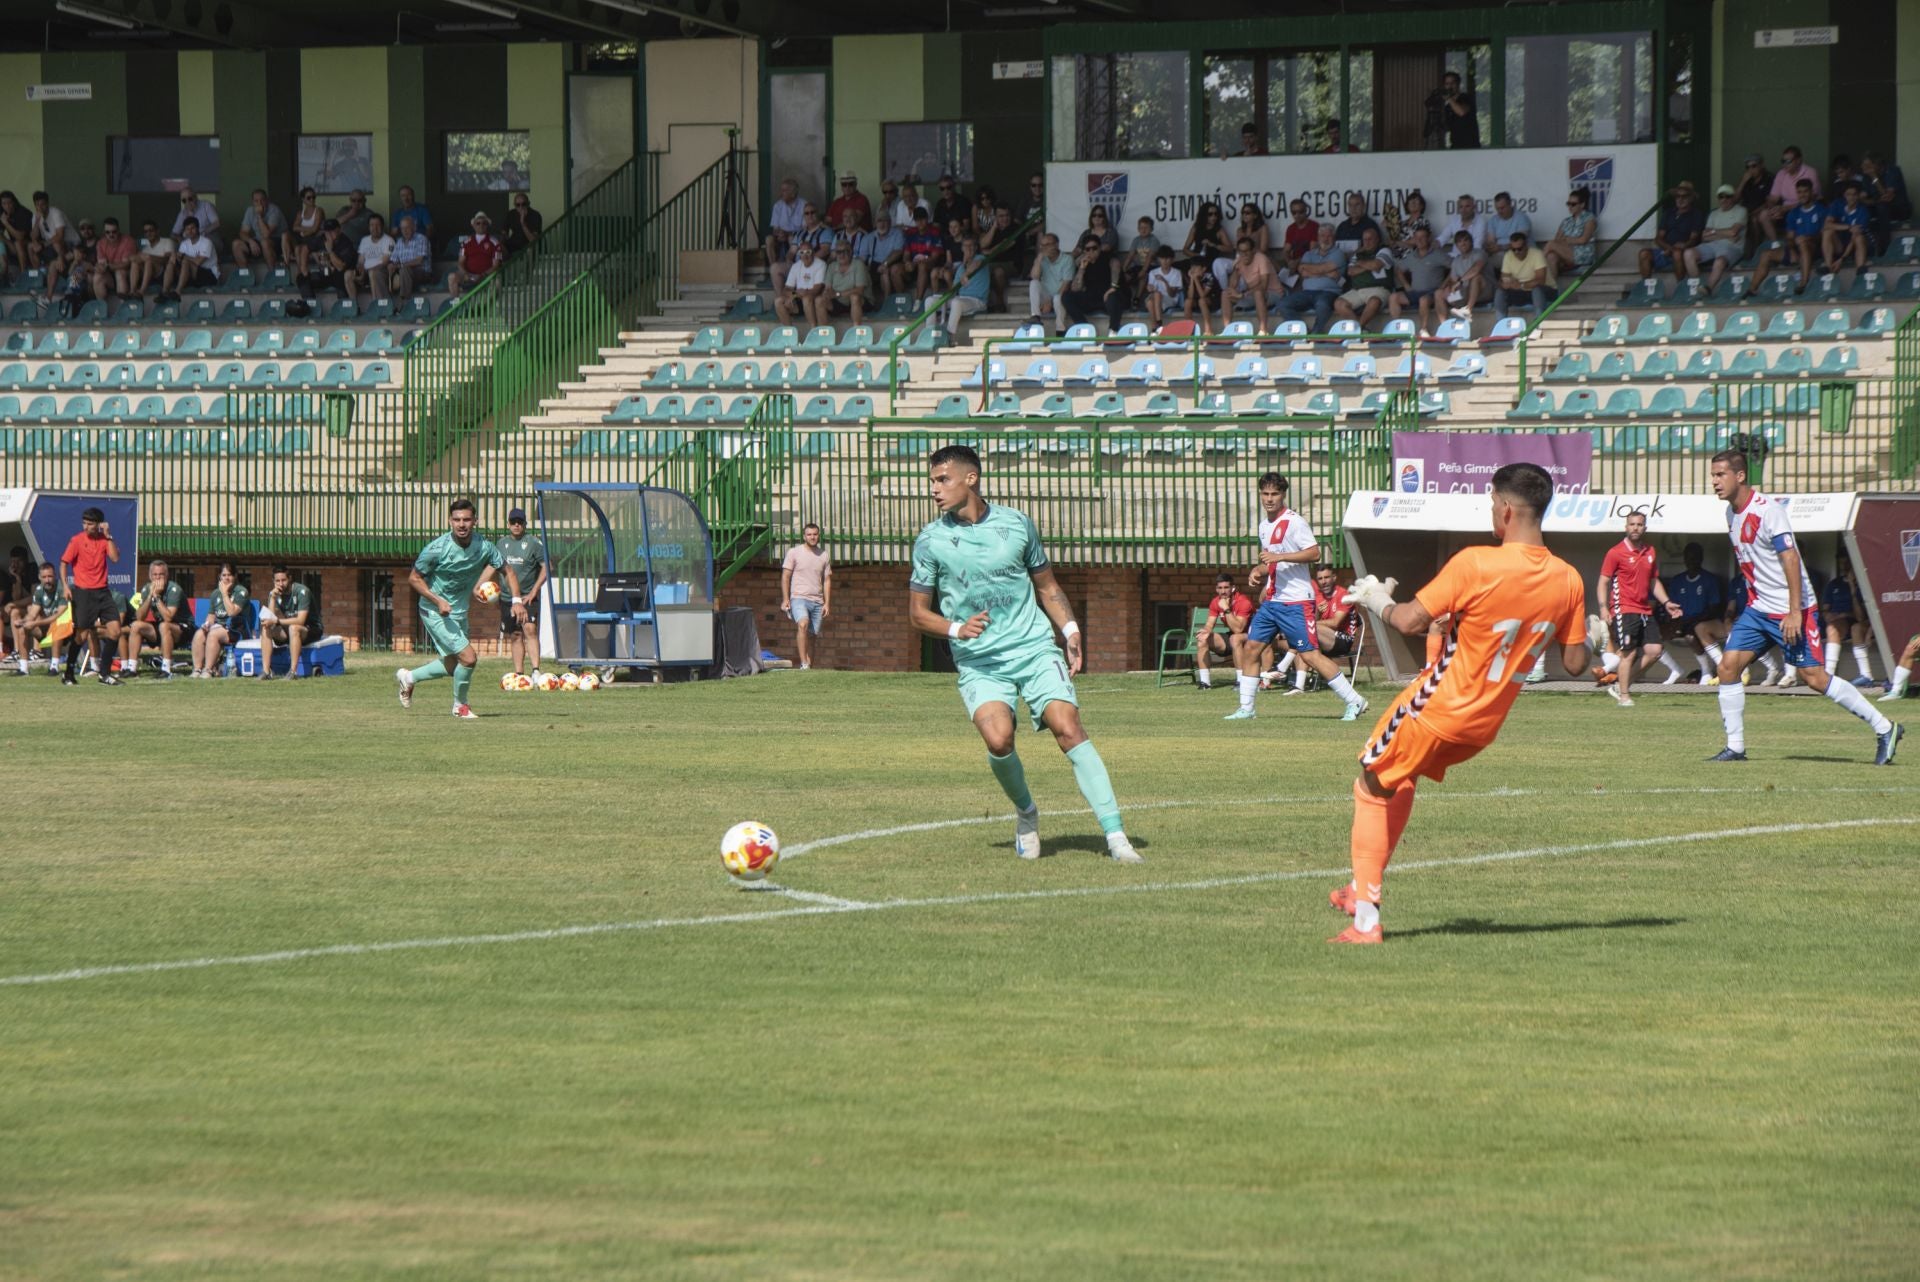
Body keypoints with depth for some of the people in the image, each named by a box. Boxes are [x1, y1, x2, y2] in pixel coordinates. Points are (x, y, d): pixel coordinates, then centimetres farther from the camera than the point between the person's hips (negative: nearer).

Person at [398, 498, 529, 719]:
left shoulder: (484, 547, -10)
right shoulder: (437, 549, -22)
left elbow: (507, 571, 2)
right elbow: (414, 578, -10)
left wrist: (516, 600, -13)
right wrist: (438, 601, -23)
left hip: (460, 612, 6)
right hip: (435, 612, -6)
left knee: (451, 666, 16)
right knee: (468, 658, -16)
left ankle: (408, 678, 40)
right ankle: (460, 705, 9)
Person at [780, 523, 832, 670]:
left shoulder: (824, 555, 12)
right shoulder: (794, 552, 2)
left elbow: (827, 580, 14)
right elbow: (785, 576, 2)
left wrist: (827, 603, 6)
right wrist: (785, 599, -6)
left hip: (817, 601, 4)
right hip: (799, 597, -4)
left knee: (811, 635, 3)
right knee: (803, 625, -27)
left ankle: (809, 667, 9)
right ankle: (803, 663, -31)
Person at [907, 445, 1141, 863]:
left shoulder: (1016, 524, 6)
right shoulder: (931, 541, 2)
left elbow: (1047, 585, 18)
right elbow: (918, 613, 7)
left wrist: (1070, 629, 2)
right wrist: (956, 628, -13)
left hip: (1035, 648, 1)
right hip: (978, 662, -1)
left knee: (1068, 729, -17)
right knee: (998, 739, -25)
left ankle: (1116, 836, -18)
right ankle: (1025, 813, 6)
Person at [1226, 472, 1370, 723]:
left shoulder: (1294, 522, -11)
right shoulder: (1265, 525, 15)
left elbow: (1314, 553, -20)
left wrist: (1278, 556, -26)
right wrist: (1258, 571, 8)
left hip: (1295, 601, -9)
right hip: (1271, 601, 9)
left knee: (1309, 655, -12)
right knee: (1251, 648, 5)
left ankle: (1354, 702, -7)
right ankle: (1246, 708, 13)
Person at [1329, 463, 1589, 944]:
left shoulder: (1475, 565, -24)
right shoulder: (1568, 582, -8)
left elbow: (1411, 621, -21)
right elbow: (1575, 662, -1)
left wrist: (1377, 599, 0)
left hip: (1437, 707, -6)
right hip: (1485, 725, 6)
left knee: (1372, 790, 11)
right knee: (1402, 779, 30)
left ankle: (1366, 919, 5)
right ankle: (1366, 886, 36)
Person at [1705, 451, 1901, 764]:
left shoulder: (1768, 510, -19)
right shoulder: (1732, 512, 8)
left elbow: (1790, 559, -22)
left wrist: (1794, 612, -26)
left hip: (1791, 611, -8)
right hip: (1758, 609, 8)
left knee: (1814, 677, -9)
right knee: (1728, 665, -4)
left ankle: (1884, 729, 1)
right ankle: (1735, 747, 3)